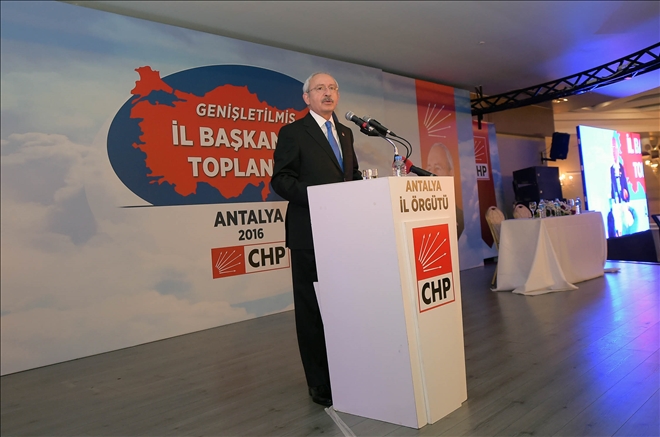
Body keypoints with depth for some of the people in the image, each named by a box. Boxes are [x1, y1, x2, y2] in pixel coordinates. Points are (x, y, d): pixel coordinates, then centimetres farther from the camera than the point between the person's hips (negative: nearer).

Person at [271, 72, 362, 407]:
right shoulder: (293, 132, 0)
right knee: (312, 308, 3)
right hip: (310, 233, -5)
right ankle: (321, 385, 16)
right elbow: (280, 180, -8)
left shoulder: (345, 133, 19)